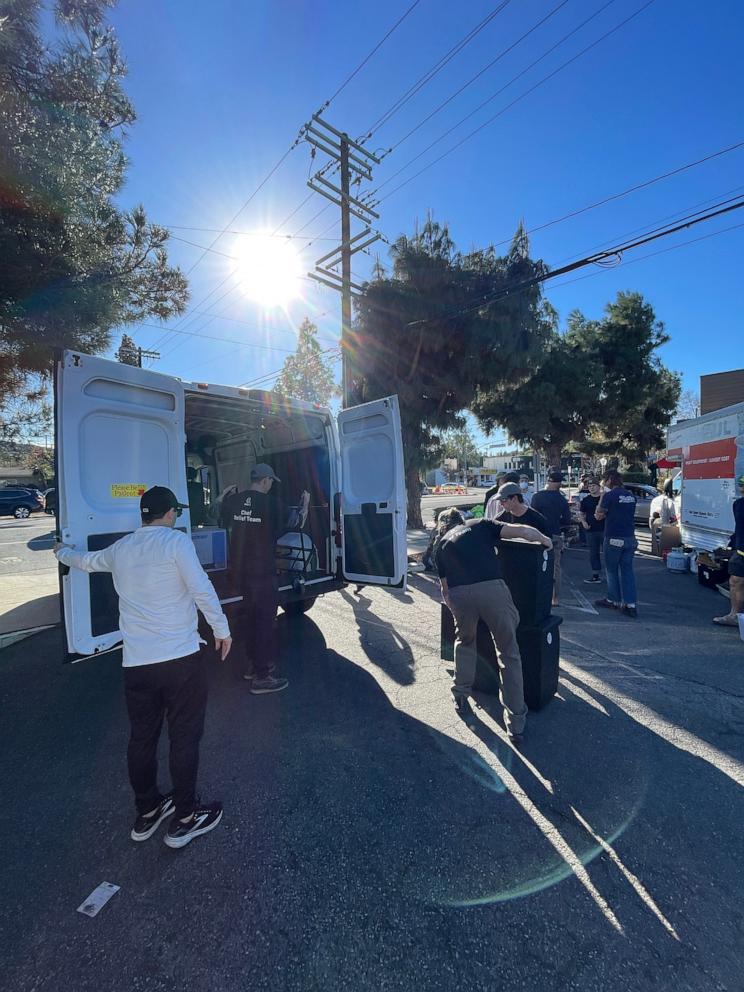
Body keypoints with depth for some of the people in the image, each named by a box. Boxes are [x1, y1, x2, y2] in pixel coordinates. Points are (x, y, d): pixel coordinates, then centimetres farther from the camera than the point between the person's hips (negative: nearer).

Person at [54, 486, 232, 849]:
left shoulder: (120, 548, 9)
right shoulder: (177, 540, -9)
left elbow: (86, 561, 30)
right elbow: (202, 589, -18)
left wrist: (62, 552, 53)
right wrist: (222, 629, -5)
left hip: (135, 662, 6)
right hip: (181, 657, -5)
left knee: (141, 737, 21)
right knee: (184, 737, 10)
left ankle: (147, 813, 39)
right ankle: (185, 818, 24)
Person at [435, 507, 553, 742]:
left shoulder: (442, 544, 26)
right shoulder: (481, 526, 22)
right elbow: (524, 531, 10)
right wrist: (544, 540, 29)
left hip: (459, 594, 2)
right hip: (492, 589, -2)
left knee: (464, 642, 31)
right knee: (509, 654, 16)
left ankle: (461, 698, 41)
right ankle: (516, 723, 21)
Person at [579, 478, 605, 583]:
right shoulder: (585, 500, 8)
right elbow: (581, 513, 14)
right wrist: (583, 522, -4)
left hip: (605, 529, -3)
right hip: (591, 530, 3)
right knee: (593, 553, 9)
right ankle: (596, 575, 18)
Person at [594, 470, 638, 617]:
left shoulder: (609, 495, -13)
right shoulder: (631, 495, 8)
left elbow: (598, 515, -5)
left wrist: (601, 498, 3)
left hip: (614, 539, -6)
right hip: (630, 538, 6)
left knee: (611, 570, 9)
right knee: (628, 570, 9)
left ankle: (613, 600, 18)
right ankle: (630, 604, 6)